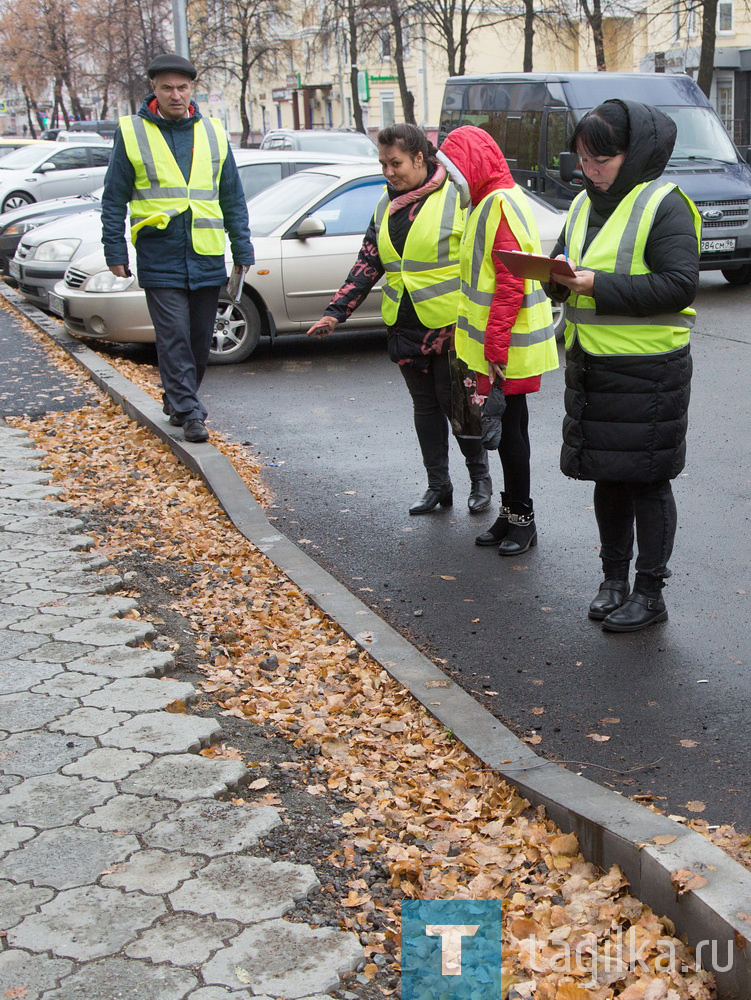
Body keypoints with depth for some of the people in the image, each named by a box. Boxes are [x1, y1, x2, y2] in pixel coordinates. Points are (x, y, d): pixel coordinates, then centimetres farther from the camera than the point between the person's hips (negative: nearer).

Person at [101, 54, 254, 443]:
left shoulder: (212, 132, 9)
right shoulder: (132, 133, 1)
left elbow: (233, 198, 14)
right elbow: (114, 199, 4)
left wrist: (242, 249, 10)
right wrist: (115, 251, -2)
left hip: (207, 257, 3)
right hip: (159, 256, -3)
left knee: (200, 338, 9)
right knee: (174, 337, -9)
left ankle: (178, 402, 27)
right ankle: (188, 412, -4)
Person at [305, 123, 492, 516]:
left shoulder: (456, 196, -8)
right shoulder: (386, 207, 12)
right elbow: (367, 264, 13)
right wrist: (335, 312, 5)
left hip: (451, 326, -6)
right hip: (405, 327, 6)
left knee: (455, 402, 0)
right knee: (425, 405, 12)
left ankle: (480, 479, 19)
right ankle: (438, 485, 23)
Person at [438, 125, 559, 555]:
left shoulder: (502, 203, -17)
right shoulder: (490, 201, 15)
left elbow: (511, 282, -23)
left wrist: (495, 344, -22)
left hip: (508, 346, -10)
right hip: (494, 343, 10)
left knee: (511, 428, -1)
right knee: (506, 427, 14)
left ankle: (522, 519, 9)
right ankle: (512, 513, 23)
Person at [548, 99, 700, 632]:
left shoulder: (665, 204, -11)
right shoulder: (584, 205, 12)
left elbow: (681, 284, -20)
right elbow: (566, 269, 18)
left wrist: (600, 284, -24)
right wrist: (560, 273, -7)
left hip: (648, 370, -7)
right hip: (591, 368, 7)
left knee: (647, 482, 2)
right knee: (607, 478, 15)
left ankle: (650, 592, 13)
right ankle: (614, 577, 29)